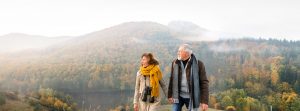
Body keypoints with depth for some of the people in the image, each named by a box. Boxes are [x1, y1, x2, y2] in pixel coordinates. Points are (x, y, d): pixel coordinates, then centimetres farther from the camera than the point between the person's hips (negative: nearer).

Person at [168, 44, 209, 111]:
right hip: (178, 96, 3)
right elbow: (171, 80, 7)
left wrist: (204, 101, -16)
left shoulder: (198, 64, -10)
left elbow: (204, 82, -11)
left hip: (191, 97, -3)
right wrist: (170, 95, 3)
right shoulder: (175, 63, 1)